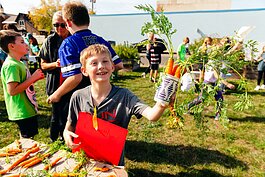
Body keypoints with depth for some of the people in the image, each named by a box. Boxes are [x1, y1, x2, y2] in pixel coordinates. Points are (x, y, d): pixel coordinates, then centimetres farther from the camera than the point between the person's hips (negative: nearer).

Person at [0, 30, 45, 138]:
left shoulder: (18, 63, 12)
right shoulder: (11, 65, -19)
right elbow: (12, 90, -26)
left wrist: (34, 78, 5)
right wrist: (32, 78, -22)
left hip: (28, 109, 10)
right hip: (23, 112, -10)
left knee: (28, 138, 20)